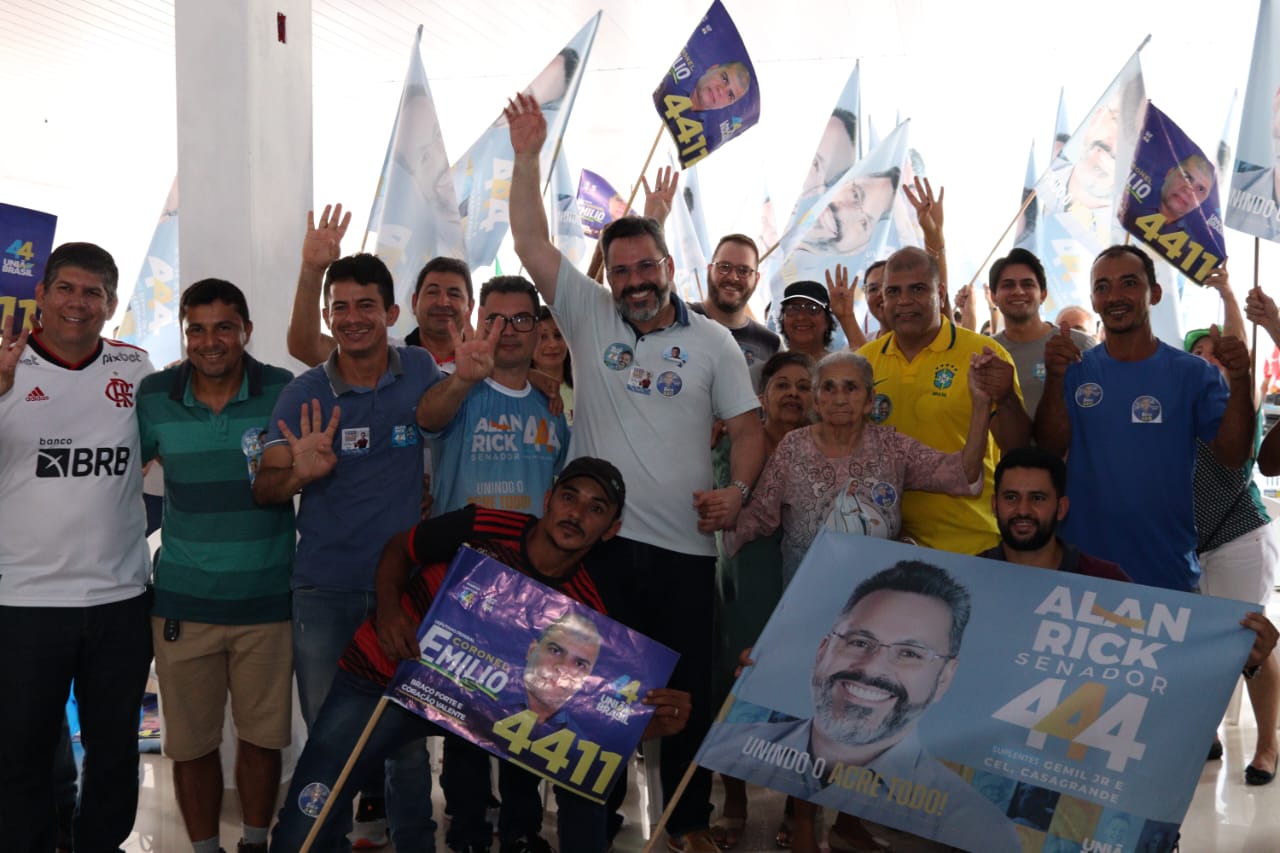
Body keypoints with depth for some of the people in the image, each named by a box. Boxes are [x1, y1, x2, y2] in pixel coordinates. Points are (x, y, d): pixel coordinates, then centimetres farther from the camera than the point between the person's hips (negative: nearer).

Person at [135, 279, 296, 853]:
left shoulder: (283, 391, -5)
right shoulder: (153, 395, -1)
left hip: (267, 597, -1)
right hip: (182, 601, 1)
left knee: (262, 735, 11)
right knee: (190, 742, 10)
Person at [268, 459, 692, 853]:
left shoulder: (586, 608, -13)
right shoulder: (479, 528, -20)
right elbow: (397, 550, -1)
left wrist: (653, 723, -34)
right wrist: (388, 607, -21)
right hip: (382, 677, -2)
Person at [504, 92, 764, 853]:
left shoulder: (712, 340, 5)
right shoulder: (590, 319, 4)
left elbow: (748, 427, 3)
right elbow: (531, 244, -2)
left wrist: (737, 489, -15)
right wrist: (528, 156, -9)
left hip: (685, 546, 0)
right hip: (598, 538, 0)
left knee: (688, 689, 9)